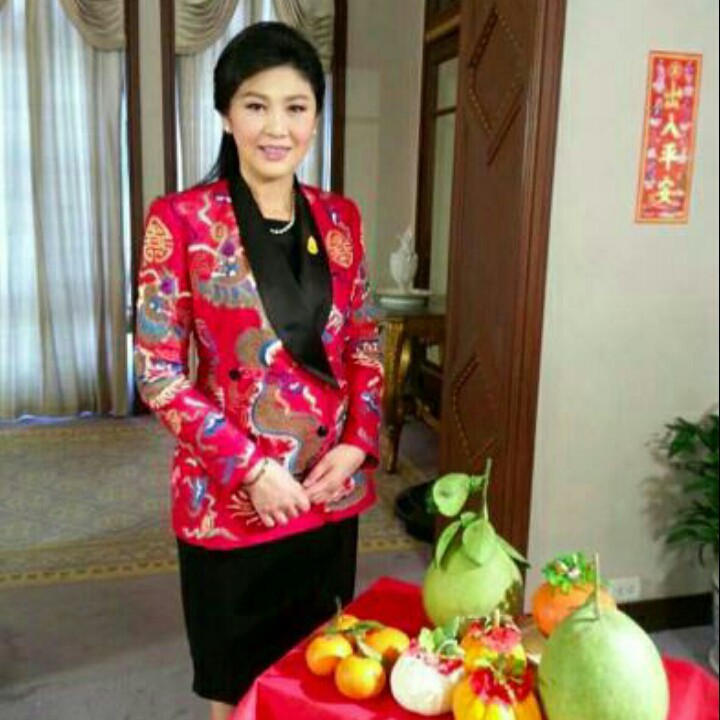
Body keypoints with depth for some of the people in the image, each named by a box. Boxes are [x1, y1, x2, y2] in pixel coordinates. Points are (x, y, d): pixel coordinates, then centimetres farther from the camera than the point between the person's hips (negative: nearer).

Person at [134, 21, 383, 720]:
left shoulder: (339, 218, 2)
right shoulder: (181, 220, -11)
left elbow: (363, 344, 8)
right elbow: (158, 373, -12)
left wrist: (356, 445, -6)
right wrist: (249, 468, -17)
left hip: (331, 488, 4)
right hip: (230, 497, -3)